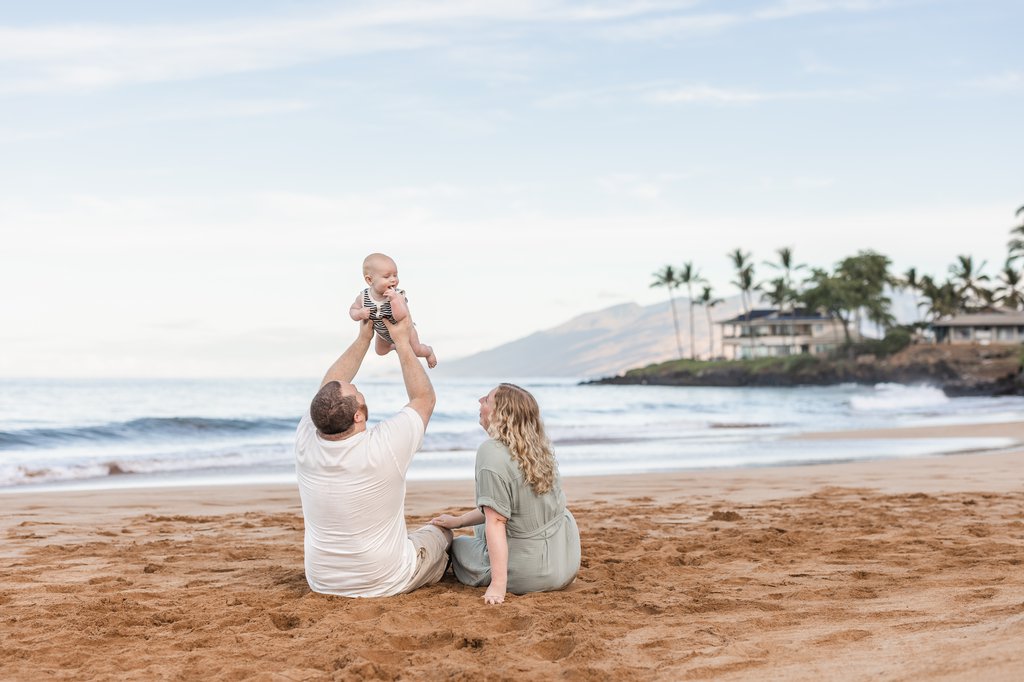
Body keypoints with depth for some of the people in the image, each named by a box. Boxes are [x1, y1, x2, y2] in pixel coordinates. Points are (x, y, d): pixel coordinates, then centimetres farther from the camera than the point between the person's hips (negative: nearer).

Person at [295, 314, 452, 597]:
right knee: (440, 533, 24)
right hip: (385, 583, -4)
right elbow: (424, 397, -11)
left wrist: (364, 337, 6)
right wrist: (402, 341, -5)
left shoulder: (305, 443, -17)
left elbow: (328, 387, 2)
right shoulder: (384, 447, -29)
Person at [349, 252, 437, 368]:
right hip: (383, 333, 3)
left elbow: (401, 317, -49)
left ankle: (429, 351, 49)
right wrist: (360, 313, -36)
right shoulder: (363, 297, -30)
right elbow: (353, 310, -13)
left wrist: (394, 299, -60)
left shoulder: (398, 296, -39)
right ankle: (395, 345, 59)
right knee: (380, 351, 26)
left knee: (416, 351, 13)